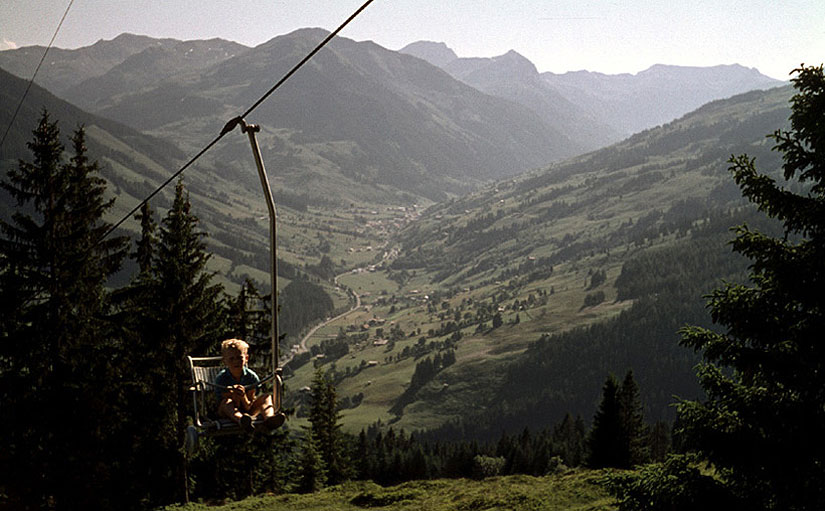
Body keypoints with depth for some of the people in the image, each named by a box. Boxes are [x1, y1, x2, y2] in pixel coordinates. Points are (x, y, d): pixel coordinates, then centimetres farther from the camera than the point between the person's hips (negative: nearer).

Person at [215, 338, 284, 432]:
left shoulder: (252, 377, -7)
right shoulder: (221, 378, -11)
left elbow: (248, 407, -10)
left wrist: (244, 397, -32)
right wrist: (235, 398, -36)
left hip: (247, 413, 3)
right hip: (227, 414, -3)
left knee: (266, 397, -14)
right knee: (227, 401, -33)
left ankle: (269, 417, -50)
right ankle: (241, 421, -68)